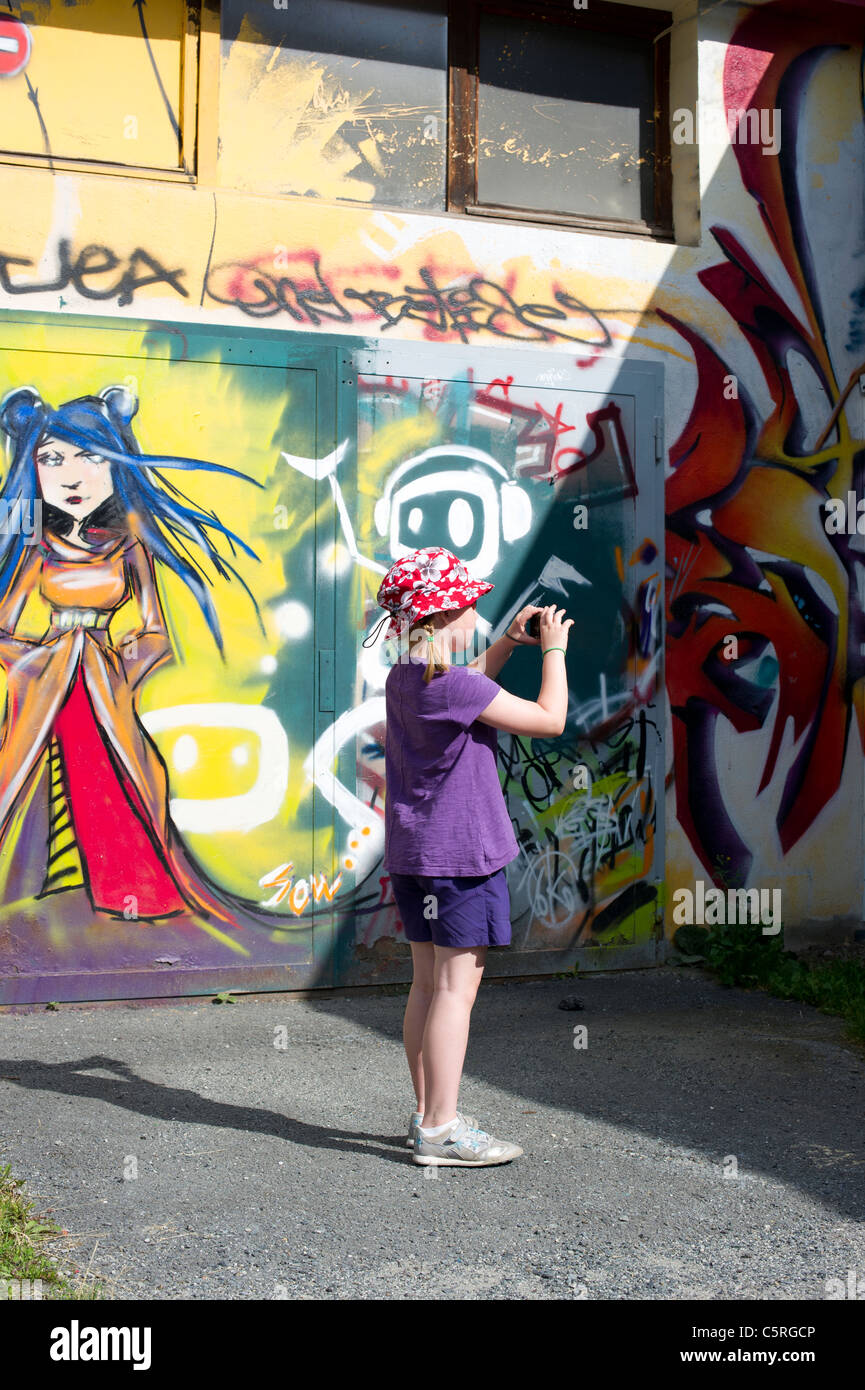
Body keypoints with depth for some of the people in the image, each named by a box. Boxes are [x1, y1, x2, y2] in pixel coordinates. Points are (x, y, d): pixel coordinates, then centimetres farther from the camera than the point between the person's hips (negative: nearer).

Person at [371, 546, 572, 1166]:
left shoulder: (404, 679, 9)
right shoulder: (454, 684, -18)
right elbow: (550, 719, -15)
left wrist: (508, 642, 22)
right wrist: (554, 650, -1)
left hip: (414, 853, 9)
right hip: (462, 851, -9)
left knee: (429, 984, 14)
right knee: (457, 986, -4)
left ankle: (429, 1114, 24)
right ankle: (441, 1131, 0)